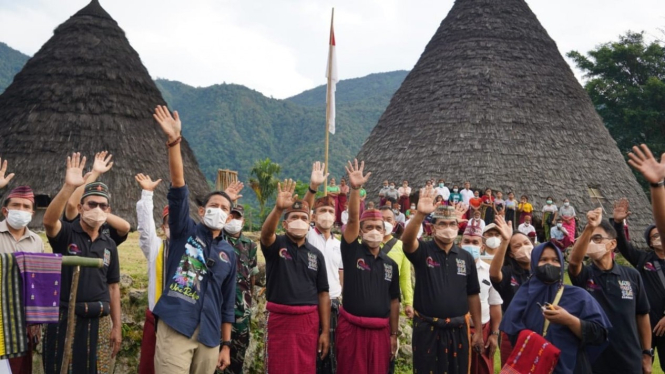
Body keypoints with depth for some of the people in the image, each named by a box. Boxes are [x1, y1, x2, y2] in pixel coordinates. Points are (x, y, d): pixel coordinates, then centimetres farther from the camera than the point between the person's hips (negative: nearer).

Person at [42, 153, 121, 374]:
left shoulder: (109, 245, 8)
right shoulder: (65, 234, -4)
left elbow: (113, 287, 10)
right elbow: (49, 220, -28)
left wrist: (117, 326, 6)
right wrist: (69, 187, -41)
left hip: (99, 321, 4)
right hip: (65, 319, -3)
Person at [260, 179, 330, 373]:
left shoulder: (316, 254, 7)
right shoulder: (276, 245, -1)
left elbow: (323, 294, 6)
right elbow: (266, 233, -25)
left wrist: (325, 331, 2)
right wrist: (278, 208, -43)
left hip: (308, 321, 3)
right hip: (279, 319, -2)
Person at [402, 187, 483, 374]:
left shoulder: (466, 257, 5)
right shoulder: (423, 251, -4)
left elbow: (473, 295, 10)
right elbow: (407, 240, -28)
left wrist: (478, 330, 9)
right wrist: (420, 215, -45)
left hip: (458, 329, 3)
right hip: (427, 329, -3)